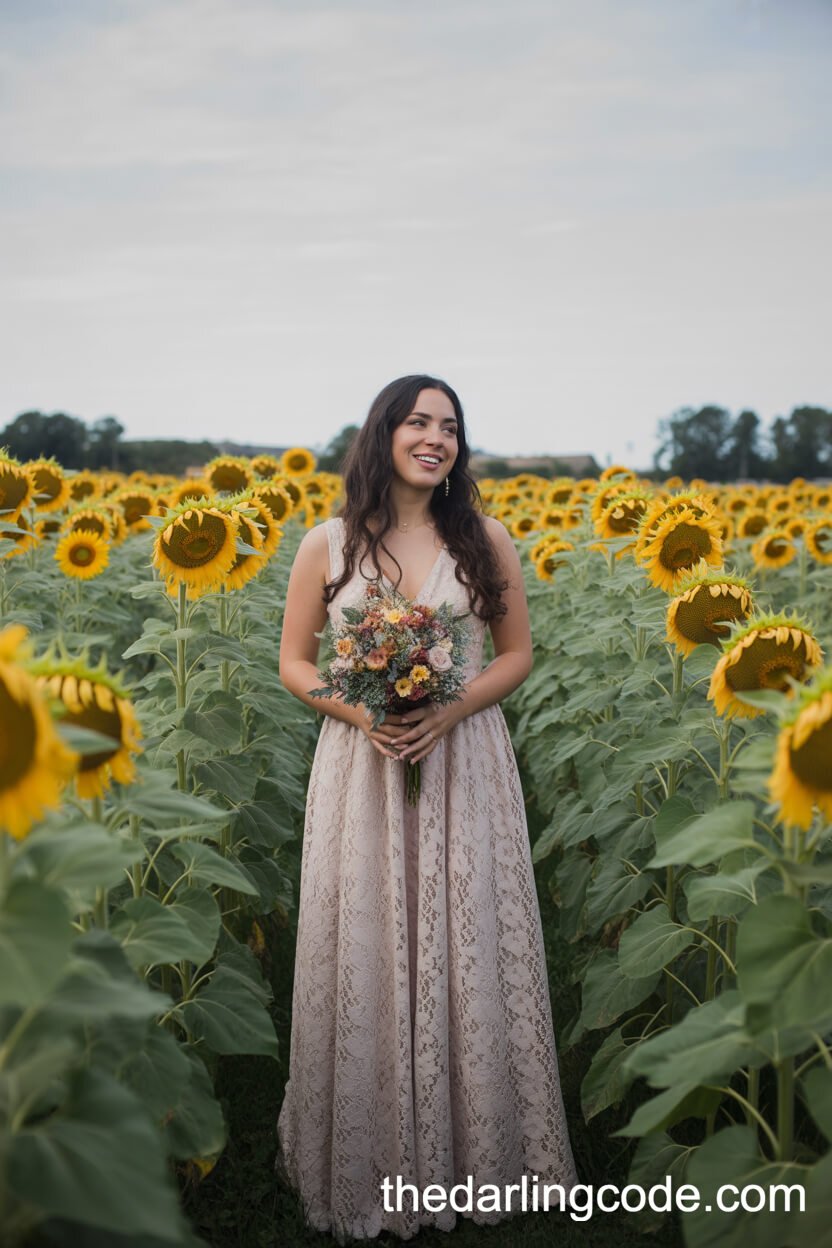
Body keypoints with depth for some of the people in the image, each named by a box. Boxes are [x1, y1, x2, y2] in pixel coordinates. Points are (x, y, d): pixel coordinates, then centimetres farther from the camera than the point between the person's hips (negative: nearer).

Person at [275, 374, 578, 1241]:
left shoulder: (486, 541, 1)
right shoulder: (326, 546, 0)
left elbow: (516, 655, 6)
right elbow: (294, 664, 5)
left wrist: (452, 709, -13)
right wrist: (359, 711, -14)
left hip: (465, 770, 0)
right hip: (360, 767, 0)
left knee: (467, 954, 6)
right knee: (365, 958, 7)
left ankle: (478, 1154, 27)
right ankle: (364, 1163, 26)